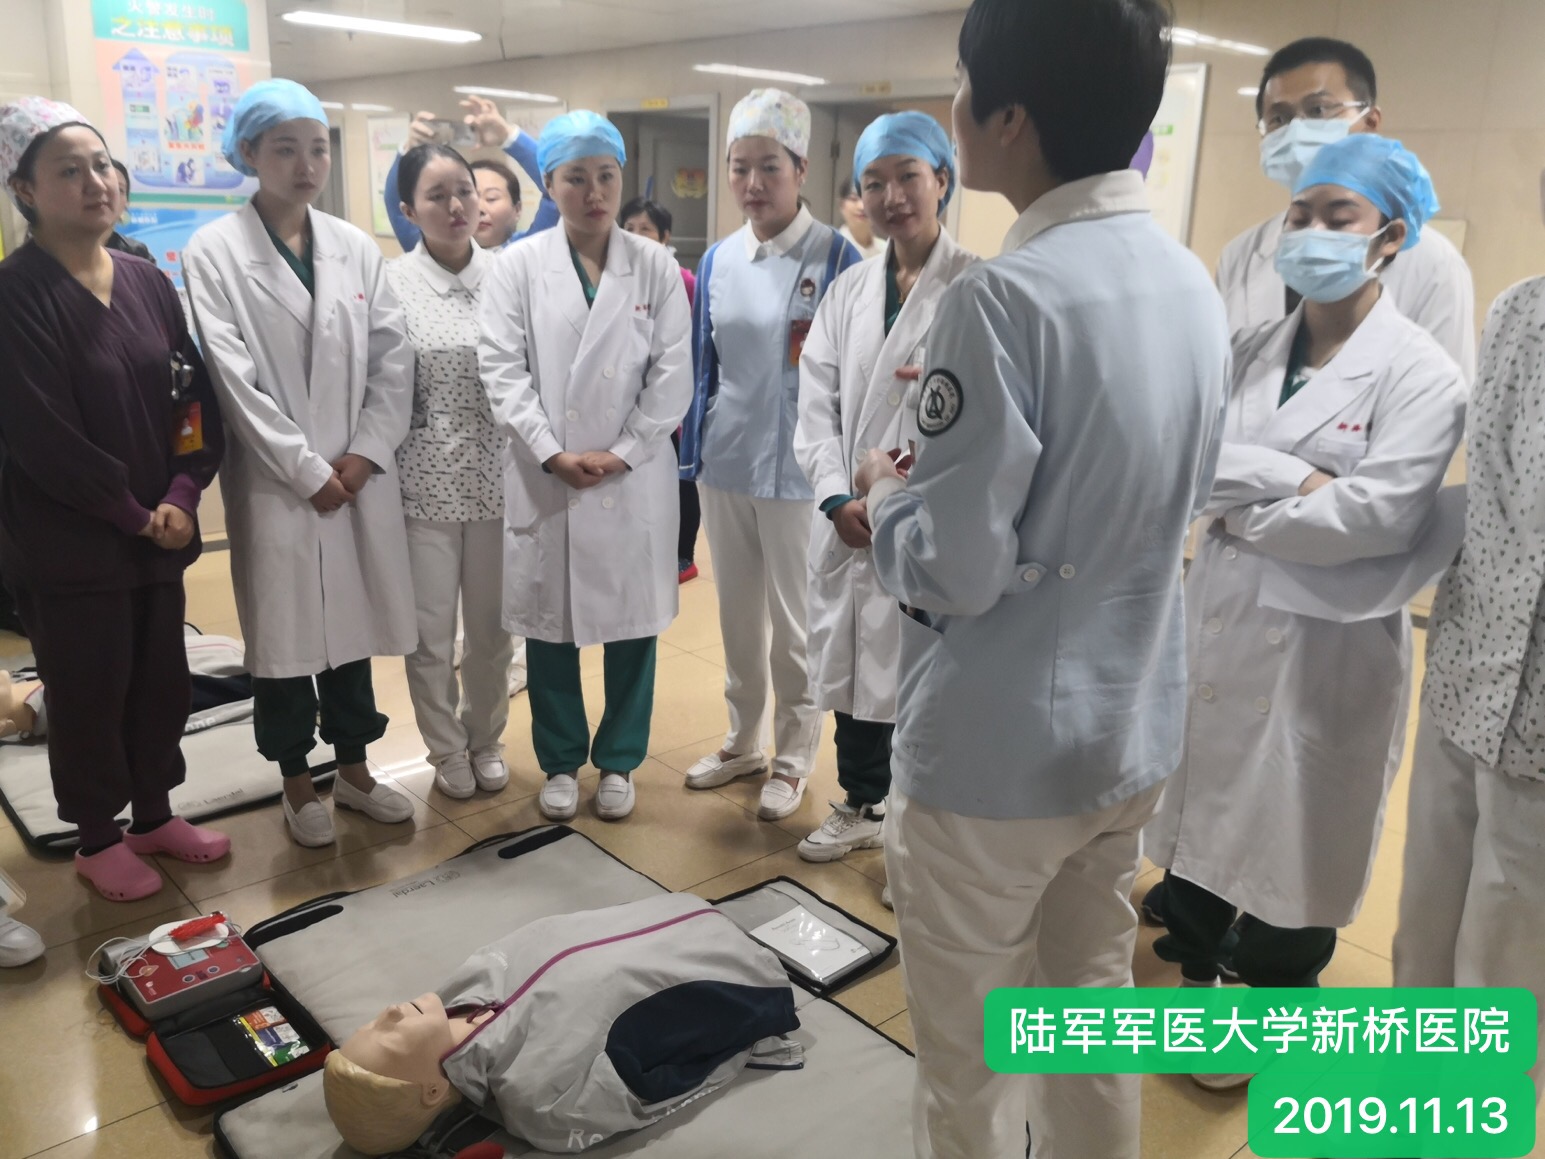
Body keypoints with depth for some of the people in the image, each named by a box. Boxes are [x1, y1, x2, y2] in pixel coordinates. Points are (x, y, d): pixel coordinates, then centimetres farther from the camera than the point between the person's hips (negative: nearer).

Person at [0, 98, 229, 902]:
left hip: (160, 532, 5)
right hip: (68, 542, -5)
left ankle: (154, 814, 33)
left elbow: (197, 397, 3)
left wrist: (182, 496, -10)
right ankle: (96, 838, 26)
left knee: (162, 680, 13)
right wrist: (135, 514, -12)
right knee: (88, 691, 7)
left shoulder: (148, 284, 6)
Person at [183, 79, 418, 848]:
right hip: (276, 484, -3)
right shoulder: (213, 253, -4)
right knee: (285, 635, 6)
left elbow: (394, 358, 3)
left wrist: (362, 457, -7)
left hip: (360, 477, 4)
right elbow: (234, 378, -11)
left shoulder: (356, 248, 8)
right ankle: (298, 784, 24)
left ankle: (353, 769, 29)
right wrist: (307, 470, -13)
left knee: (353, 627, 13)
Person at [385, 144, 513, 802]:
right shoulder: (390, 283, -3)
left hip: (496, 476, 2)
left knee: (492, 624, 12)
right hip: (423, 480, -1)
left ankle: (486, 742, 34)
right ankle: (447, 751, 28)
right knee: (431, 629, 7)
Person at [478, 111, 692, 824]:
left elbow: (673, 373, -2)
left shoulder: (656, 267, 3)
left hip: (634, 477, 0)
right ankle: (560, 762, 26)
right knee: (548, 623, 8)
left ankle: (618, 762, 26)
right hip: (542, 478, 0)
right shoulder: (518, 266, 3)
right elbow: (503, 370, -3)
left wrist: (619, 454, -10)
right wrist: (552, 453, -13)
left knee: (632, 621, 8)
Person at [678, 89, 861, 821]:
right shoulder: (717, 260, 6)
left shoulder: (836, 258, -8)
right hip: (724, 464, 5)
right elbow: (703, 367, 11)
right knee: (736, 616, 16)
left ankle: (793, 758, 26)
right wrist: (692, 454, 9)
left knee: (795, 623, 8)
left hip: (799, 469, -4)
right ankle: (743, 742, 34)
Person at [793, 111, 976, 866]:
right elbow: (817, 402, 6)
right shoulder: (848, 291, 12)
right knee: (854, 662, 15)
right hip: (850, 516, 5)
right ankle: (861, 807, 35)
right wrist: (836, 497, -7)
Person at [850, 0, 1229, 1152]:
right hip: (1133, 730, 8)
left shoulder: (1005, 296, -23)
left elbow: (955, 570, -23)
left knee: (973, 1064, 15)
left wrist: (887, 494, -3)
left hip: (995, 752, -7)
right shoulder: (1193, 283, 2)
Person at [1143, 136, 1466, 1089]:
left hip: (1326, 644, -4)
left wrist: (1239, 511, -11)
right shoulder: (1251, 351, 6)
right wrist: (1294, 483, -19)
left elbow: (1374, 518, -20)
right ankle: (1193, 970, 40)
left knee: (1295, 829, 11)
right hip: (1218, 622, 5)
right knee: (1202, 804, 16)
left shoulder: (1420, 373, -9)